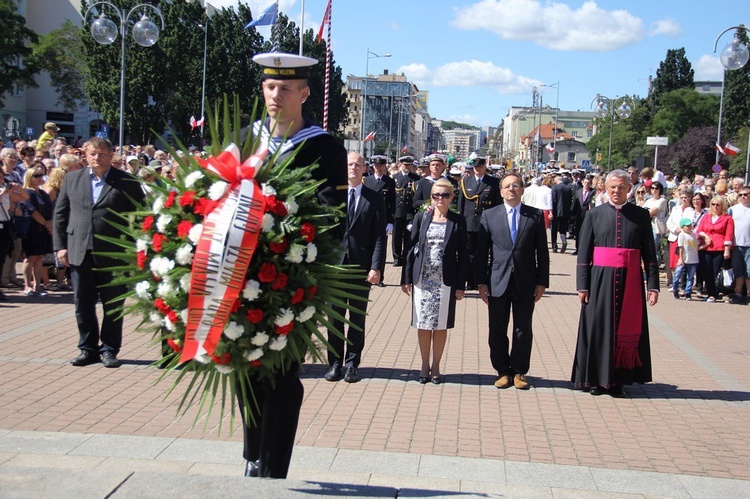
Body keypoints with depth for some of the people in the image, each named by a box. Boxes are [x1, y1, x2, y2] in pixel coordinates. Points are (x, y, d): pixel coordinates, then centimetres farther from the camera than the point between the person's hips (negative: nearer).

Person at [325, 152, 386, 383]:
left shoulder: (375, 198, 3)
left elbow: (379, 236, -2)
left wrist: (376, 267, -10)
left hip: (361, 266, -1)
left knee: (357, 318, 7)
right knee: (335, 317, 7)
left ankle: (352, 364, 15)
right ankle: (335, 363, 16)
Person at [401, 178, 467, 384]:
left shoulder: (458, 221, 1)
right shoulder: (421, 218, 5)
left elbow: (462, 255, 1)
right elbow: (411, 248, 5)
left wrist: (460, 285, -3)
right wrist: (406, 278, 0)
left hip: (445, 280, -1)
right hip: (422, 278, 1)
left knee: (441, 325, 6)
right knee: (423, 324, 6)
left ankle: (436, 366, 19)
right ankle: (425, 365, 19)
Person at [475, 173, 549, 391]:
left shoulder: (536, 216, 3)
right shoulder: (489, 215, 4)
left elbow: (542, 251, 3)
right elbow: (481, 250, 3)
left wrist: (542, 282, -1)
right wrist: (481, 282, -2)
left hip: (525, 283, 0)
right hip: (498, 282, 0)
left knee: (523, 331, 7)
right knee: (497, 331, 6)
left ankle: (519, 372, 20)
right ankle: (502, 371, 19)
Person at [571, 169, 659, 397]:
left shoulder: (641, 215, 3)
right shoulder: (594, 214, 3)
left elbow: (649, 253, 2)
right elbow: (583, 252, 2)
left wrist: (653, 285, -3)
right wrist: (582, 285, -4)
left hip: (630, 281, 0)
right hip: (601, 279, 0)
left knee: (627, 330, 5)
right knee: (598, 329, 5)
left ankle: (618, 379, 17)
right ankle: (596, 378, 17)